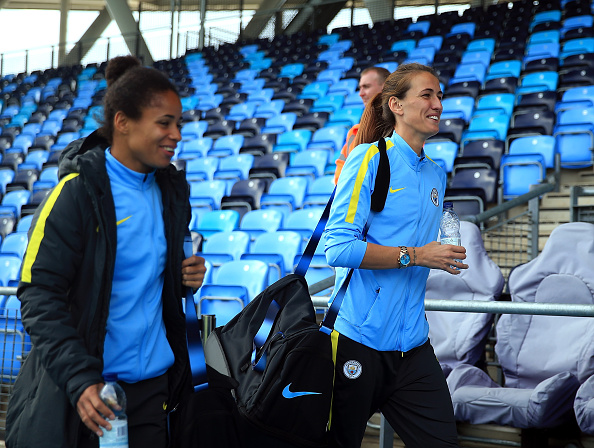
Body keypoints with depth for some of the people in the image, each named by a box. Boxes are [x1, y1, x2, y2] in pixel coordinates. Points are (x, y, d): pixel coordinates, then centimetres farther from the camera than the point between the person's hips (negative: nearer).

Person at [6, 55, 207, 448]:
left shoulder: (171, 190, 6)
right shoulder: (77, 193, -14)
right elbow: (38, 294, -16)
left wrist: (187, 276, -2)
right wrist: (80, 380, -24)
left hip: (152, 382, 6)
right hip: (91, 386, -5)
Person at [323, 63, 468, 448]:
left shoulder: (436, 175, 13)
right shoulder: (370, 159, -9)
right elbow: (339, 247, -18)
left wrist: (444, 256, 8)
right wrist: (414, 256, -19)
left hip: (413, 344, 6)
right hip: (358, 339, -6)